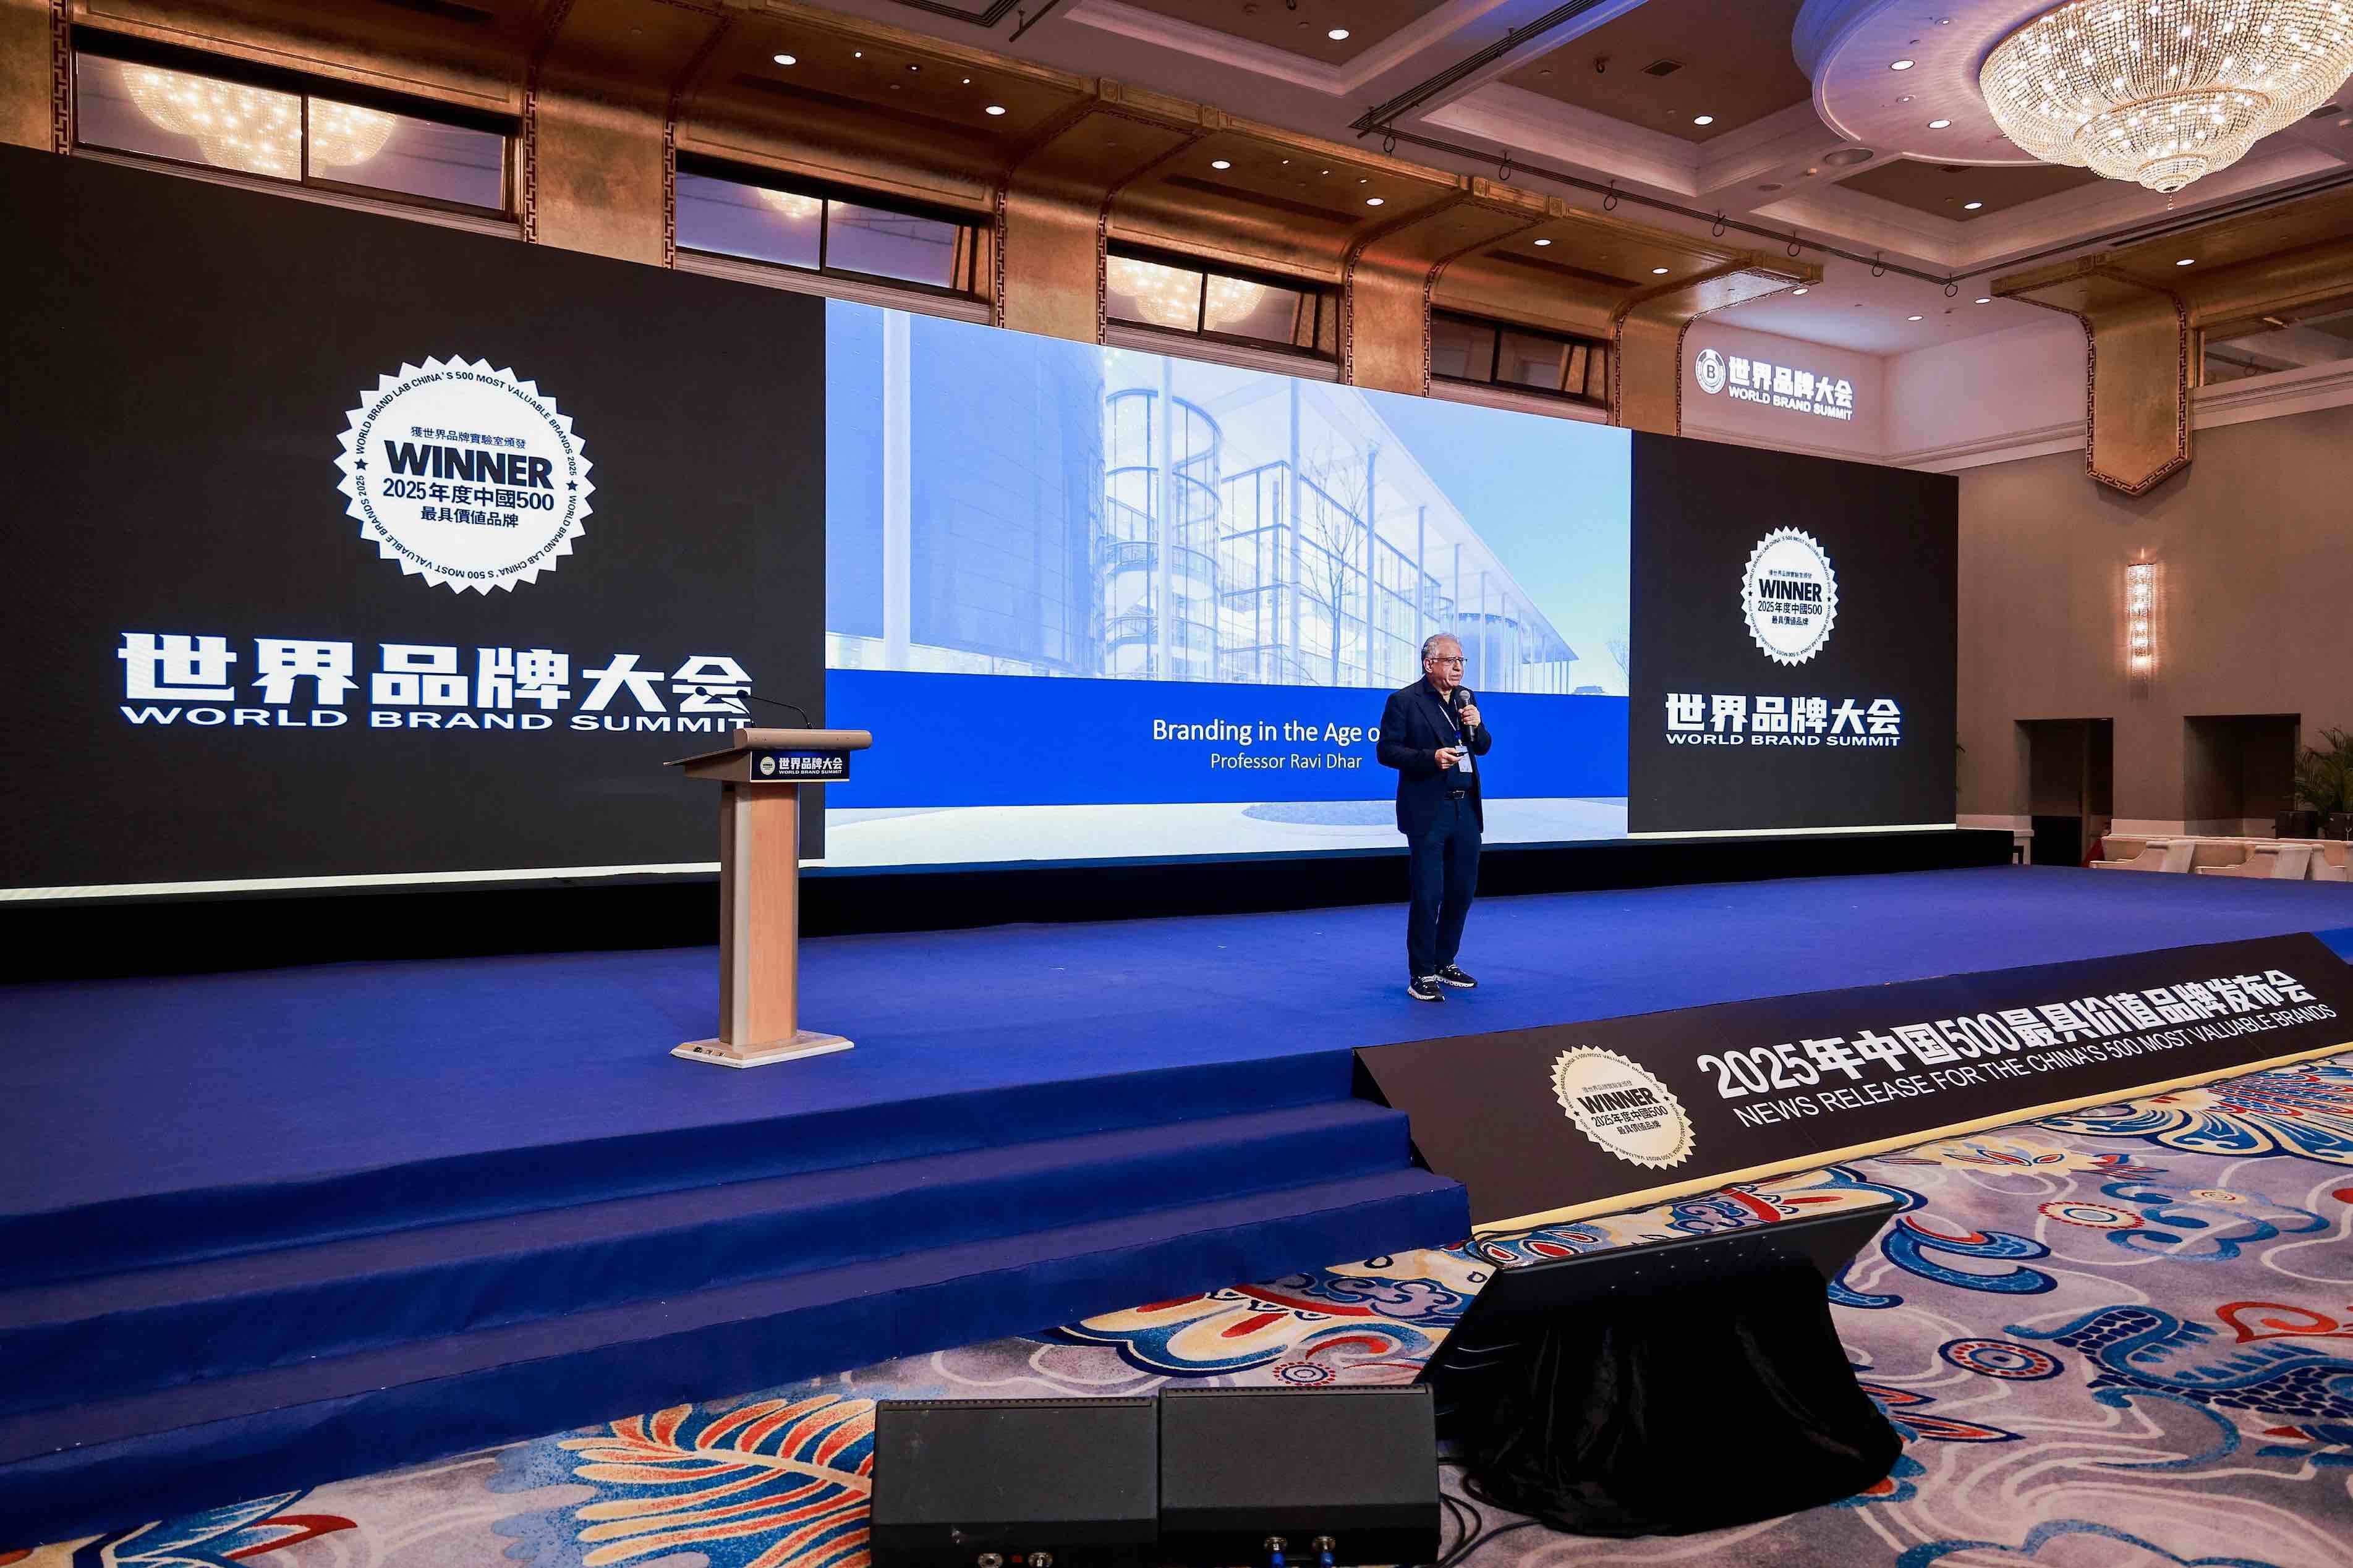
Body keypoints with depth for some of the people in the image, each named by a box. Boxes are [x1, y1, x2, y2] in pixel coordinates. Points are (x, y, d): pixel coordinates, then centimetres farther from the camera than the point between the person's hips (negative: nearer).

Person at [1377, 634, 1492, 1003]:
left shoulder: (1465, 698, 12)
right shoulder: (1404, 701, -7)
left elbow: (1483, 747, 16)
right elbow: (1387, 750, -10)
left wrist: (1476, 726, -5)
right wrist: (1430, 758, -21)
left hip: (1466, 809, 7)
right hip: (1428, 812, -7)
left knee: (1462, 890, 12)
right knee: (1428, 895, -4)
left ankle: (1445, 963, 28)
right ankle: (1422, 975, 5)